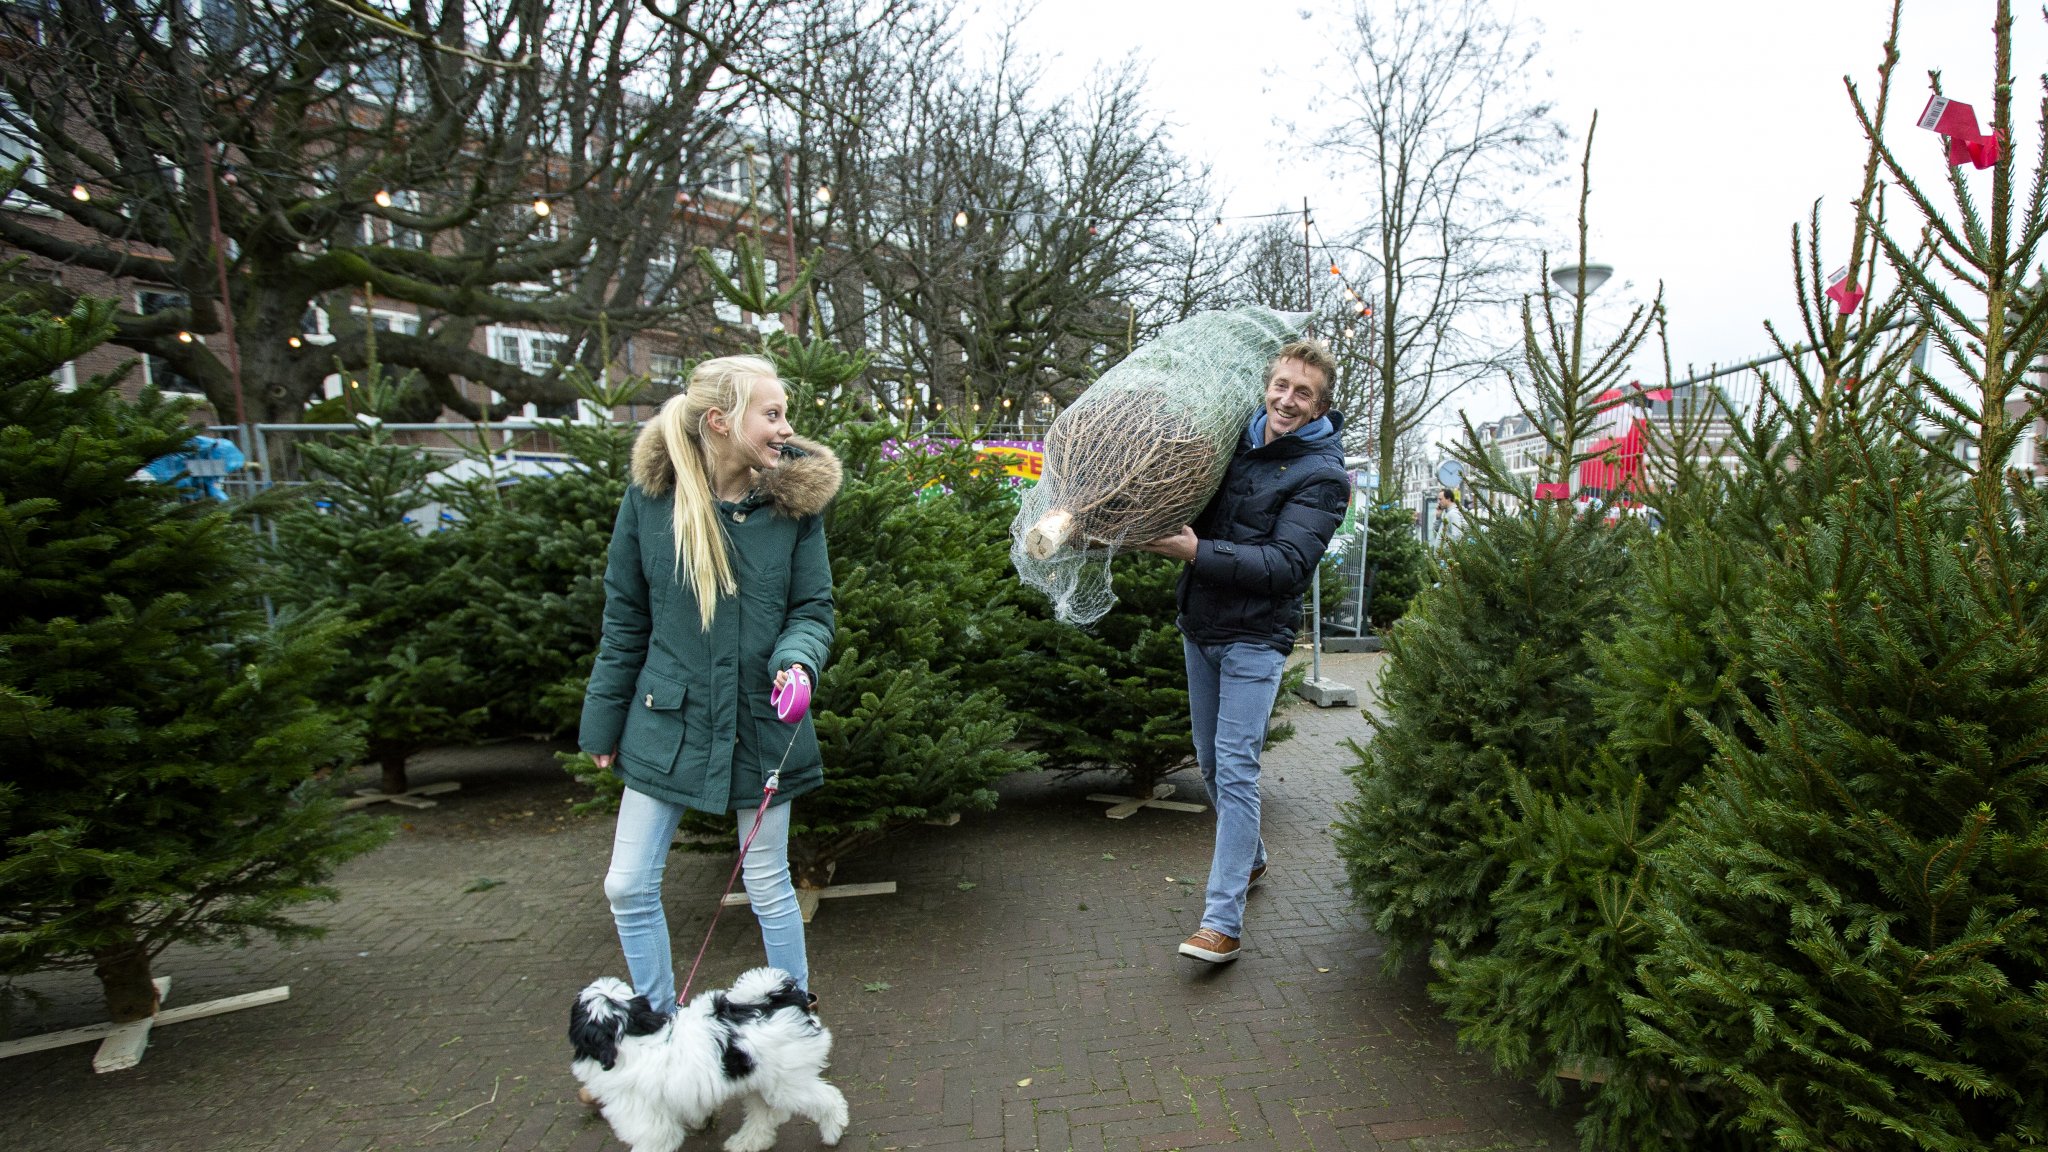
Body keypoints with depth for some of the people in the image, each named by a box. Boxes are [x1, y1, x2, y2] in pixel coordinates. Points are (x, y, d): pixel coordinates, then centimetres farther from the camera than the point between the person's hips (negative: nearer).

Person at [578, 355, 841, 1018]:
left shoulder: (794, 500, -6)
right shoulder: (651, 494, -6)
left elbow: (813, 609, -3)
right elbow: (626, 619, 1)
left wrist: (797, 661, -26)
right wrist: (604, 723, 6)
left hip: (760, 723, -1)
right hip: (668, 720, 1)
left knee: (769, 888, 11)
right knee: (628, 887, 7)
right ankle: (659, 1027, 30)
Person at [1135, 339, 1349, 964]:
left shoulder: (1321, 474, -11)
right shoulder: (1237, 438, 7)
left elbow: (1286, 565, -21)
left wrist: (1196, 551, -26)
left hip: (1255, 637, -7)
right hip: (1199, 627, 7)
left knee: (1235, 769, -12)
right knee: (1210, 762, 17)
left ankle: (1222, 921, -10)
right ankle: (1250, 856, 39)